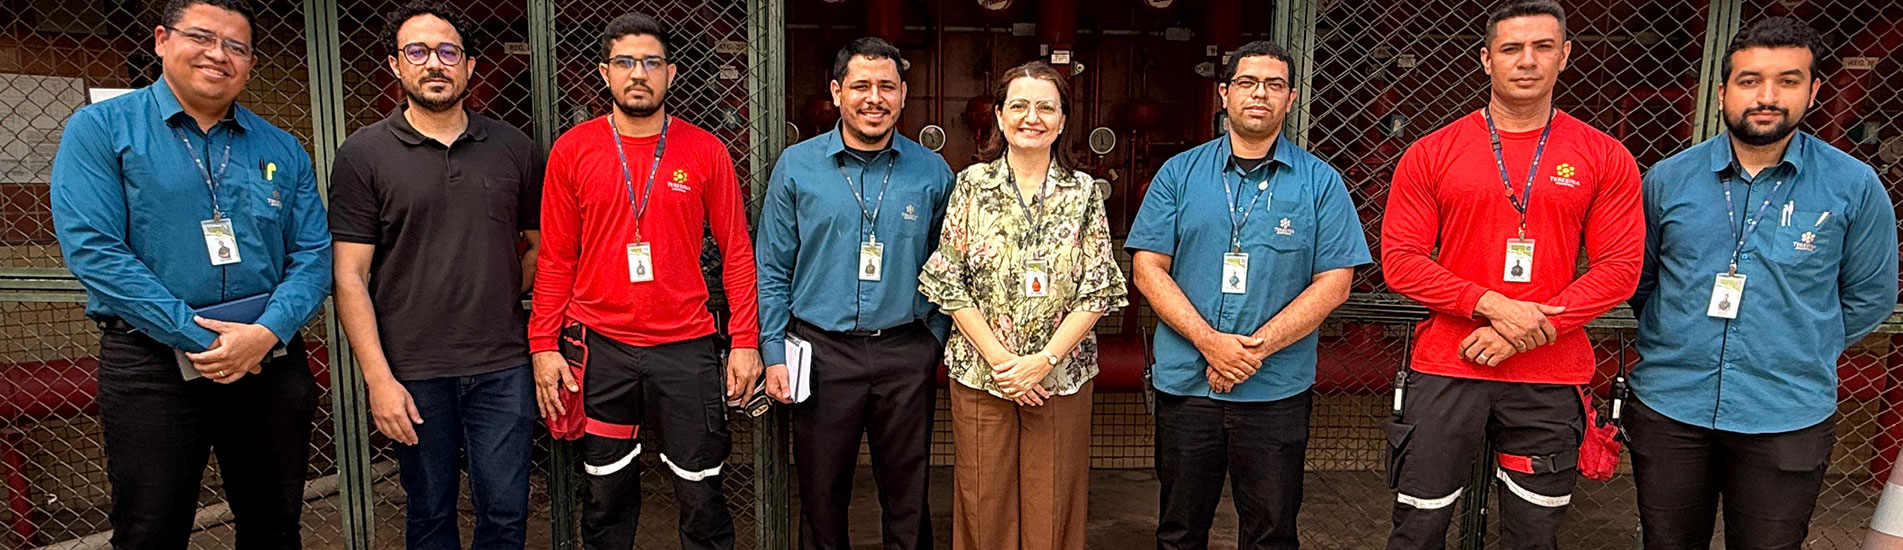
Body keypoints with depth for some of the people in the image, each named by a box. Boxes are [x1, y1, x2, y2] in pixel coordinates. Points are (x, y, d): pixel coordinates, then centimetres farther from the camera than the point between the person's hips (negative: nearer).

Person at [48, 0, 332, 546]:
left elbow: (313, 255, 2)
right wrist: (197, 337, -17)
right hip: (152, 366, -3)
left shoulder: (282, 150, 8)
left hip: (271, 359, 3)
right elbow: (91, 248, -11)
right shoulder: (100, 129, -1)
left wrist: (266, 332, -15)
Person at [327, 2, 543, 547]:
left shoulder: (515, 149, 5)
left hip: (503, 367, 1)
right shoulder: (363, 155, -1)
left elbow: (542, 245, 14)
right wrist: (377, 378, -9)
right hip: (413, 374, -1)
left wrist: (501, 298, 2)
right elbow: (350, 278, -4)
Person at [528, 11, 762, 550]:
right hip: (599, 348, 1)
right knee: (606, 494, 14)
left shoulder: (705, 151, 0)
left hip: (686, 347, -1)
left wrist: (745, 341, -3)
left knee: (701, 494, 7)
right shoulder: (572, 150, 2)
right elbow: (556, 258, 5)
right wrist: (543, 344, 0)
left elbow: (736, 252, 2)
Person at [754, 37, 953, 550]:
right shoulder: (796, 166, 0)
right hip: (822, 352, 0)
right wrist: (774, 353, -2)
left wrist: (935, 339, 2)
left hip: (906, 354, 1)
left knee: (907, 499, 12)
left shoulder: (932, 172, 2)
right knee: (821, 498, 12)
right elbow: (772, 269, 2)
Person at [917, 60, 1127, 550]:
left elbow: (1098, 291, -2)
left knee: (1052, 508, 8)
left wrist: (1045, 360, -12)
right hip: (981, 375, 0)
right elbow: (948, 284, -3)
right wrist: (999, 358, -11)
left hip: (1061, 376, 1)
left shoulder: (1084, 192, 2)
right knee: (984, 507, 8)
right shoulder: (972, 185, 1)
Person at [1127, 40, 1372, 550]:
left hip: (1277, 392, 0)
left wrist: (1256, 348, -14)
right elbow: (1148, 268, -2)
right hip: (1184, 384, 1)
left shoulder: (1321, 182, 1)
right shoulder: (1179, 173, 3)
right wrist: (1210, 342, -14)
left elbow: (1334, 282, -4)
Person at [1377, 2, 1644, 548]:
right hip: (1445, 370, -1)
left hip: (1551, 380, 1)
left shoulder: (1605, 159, 4)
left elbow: (1620, 267, -1)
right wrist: (1493, 306, -16)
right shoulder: (1430, 154, 1)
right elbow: (1400, 261, -3)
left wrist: (1531, 330, -13)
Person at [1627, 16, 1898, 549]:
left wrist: (1805, 356, 6)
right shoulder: (1668, 178, -2)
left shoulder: (1854, 186, -4)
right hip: (1667, 407, 1)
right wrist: (1679, 343, 8)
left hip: (1788, 420, -1)